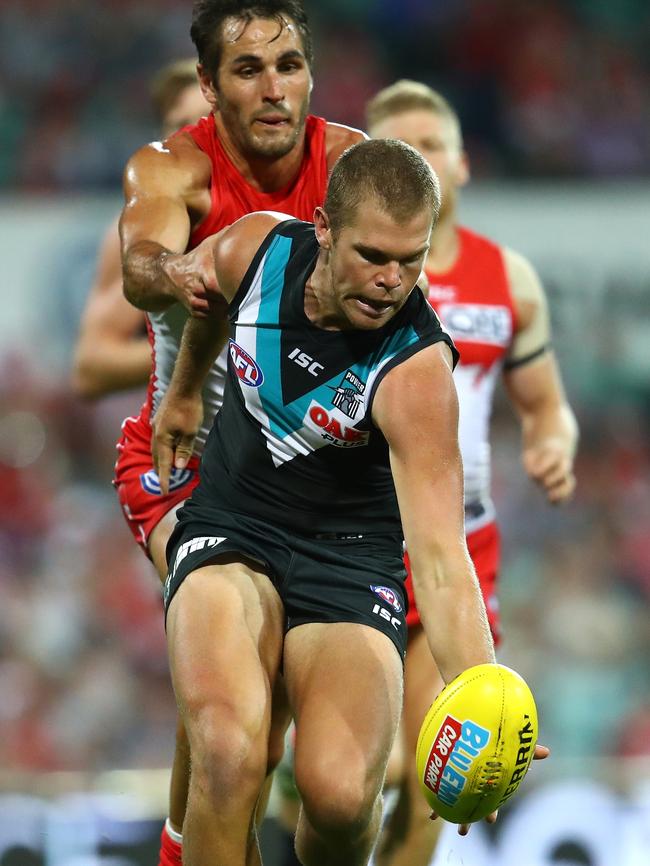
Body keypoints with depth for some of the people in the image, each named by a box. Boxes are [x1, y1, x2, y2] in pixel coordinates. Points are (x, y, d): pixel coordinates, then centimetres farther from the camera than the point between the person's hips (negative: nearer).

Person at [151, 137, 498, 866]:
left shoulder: (415, 371, -24)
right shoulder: (253, 251, -13)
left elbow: (439, 557, -33)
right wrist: (184, 391, 34)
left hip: (350, 554, -2)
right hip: (227, 532, 2)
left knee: (340, 791, -27)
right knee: (229, 753, -31)